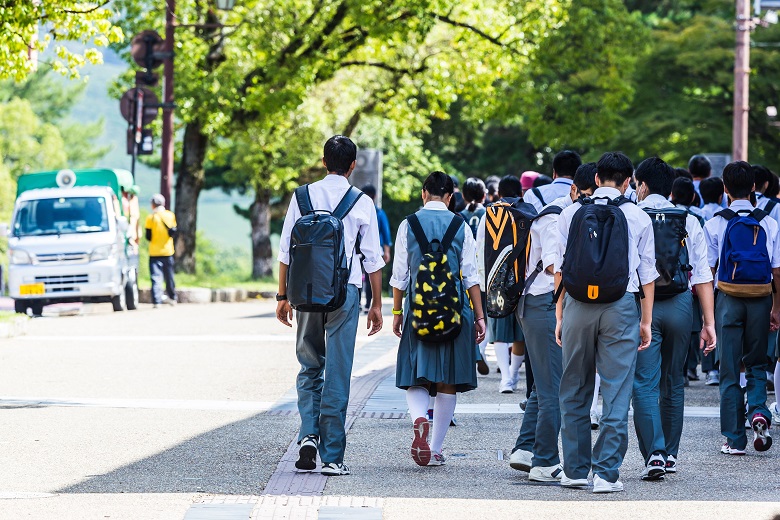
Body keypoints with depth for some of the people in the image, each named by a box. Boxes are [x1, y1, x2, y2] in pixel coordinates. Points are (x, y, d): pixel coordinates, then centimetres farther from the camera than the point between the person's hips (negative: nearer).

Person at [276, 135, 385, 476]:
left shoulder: (303, 196, 2)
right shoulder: (362, 203, -1)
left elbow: (286, 250, 4)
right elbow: (373, 258, 1)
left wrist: (283, 296, 11)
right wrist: (377, 304, 9)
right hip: (346, 290, -1)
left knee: (309, 368, 16)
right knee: (337, 374, 2)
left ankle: (308, 434, -4)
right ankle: (332, 457, 2)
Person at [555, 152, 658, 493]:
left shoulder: (571, 213, 5)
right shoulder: (638, 218, 3)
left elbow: (560, 267, 4)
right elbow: (647, 273, 4)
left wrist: (560, 315, 9)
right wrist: (646, 321, 10)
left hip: (578, 304, 2)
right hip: (621, 306, -2)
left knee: (575, 392, 13)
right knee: (616, 394, 1)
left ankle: (575, 470, 16)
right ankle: (606, 474, -4)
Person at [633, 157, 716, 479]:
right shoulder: (689, 221, 5)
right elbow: (703, 276, 3)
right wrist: (709, 323, 4)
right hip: (680, 307, 3)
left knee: (644, 384, -3)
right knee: (673, 383, 16)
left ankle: (654, 454, -16)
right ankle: (671, 455, 22)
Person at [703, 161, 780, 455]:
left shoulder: (716, 224, -3)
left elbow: (706, 271, -4)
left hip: (729, 299, -1)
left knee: (729, 370, 5)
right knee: (756, 364, 17)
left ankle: (734, 439, 4)